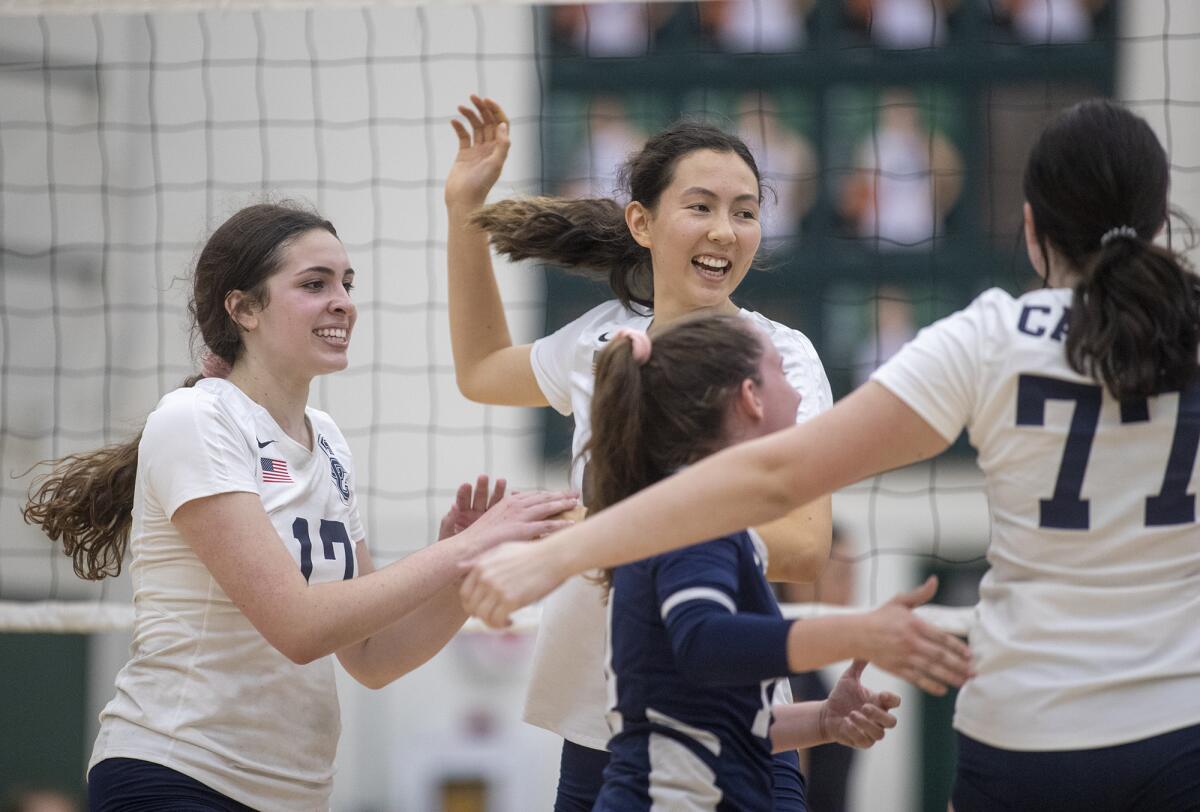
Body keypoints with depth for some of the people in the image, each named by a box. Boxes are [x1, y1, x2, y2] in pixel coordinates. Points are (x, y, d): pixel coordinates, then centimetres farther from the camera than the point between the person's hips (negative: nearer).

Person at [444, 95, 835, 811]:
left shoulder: (781, 357, -8)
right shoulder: (602, 339, 7)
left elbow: (804, 547, -20)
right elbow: (482, 371, 30)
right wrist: (464, 207, 23)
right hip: (593, 734, 5)